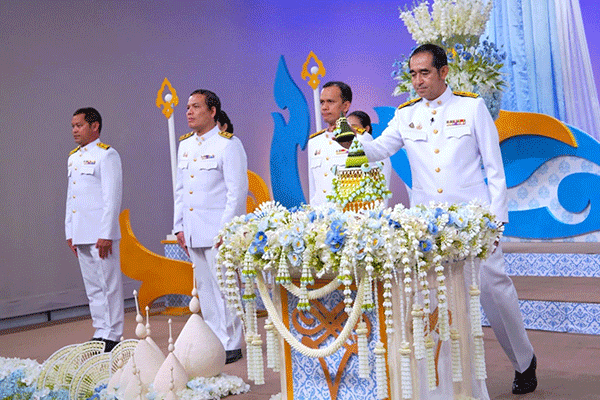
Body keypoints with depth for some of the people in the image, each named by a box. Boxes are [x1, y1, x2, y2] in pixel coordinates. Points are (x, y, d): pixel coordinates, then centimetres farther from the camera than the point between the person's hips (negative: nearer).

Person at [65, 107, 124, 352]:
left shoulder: (107, 155, -7)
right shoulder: (73, 158, 18)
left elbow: (112, 197, -13)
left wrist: (106, 235, -18)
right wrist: (69, 233, 15)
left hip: (101, 233, -8)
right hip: (81, 235, 8)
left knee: (109, 285, -2)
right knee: (92, 286, 12)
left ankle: (113, 336, 4)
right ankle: (100, 332, 20)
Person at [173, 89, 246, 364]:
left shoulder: (228, 144, -6)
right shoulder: (185, 145, 16)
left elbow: (237, 190, -11)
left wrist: (225, 229, -16)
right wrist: (179, 226, 13)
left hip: (219, 230, -7)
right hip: (193, 232, 7)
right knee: (205, 288, 10)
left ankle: (231, 345, 5)